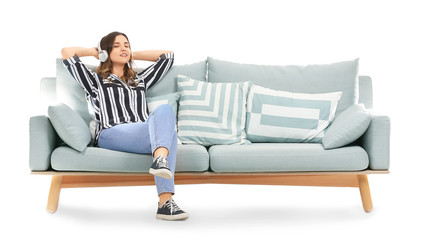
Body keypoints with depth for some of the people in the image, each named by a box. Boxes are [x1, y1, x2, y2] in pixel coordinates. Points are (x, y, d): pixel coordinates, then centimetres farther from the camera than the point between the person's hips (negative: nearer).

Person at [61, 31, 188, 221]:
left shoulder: (140, 80, 38)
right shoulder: (96, 80, 27)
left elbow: (167, 56, 43)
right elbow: (67, 52, 18)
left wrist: (133, 55, 42)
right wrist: (95, 52, 34)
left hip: (144, 133, 4)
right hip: (112, 134, -4)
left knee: (165, 109, -33)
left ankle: (160, 160, -54)